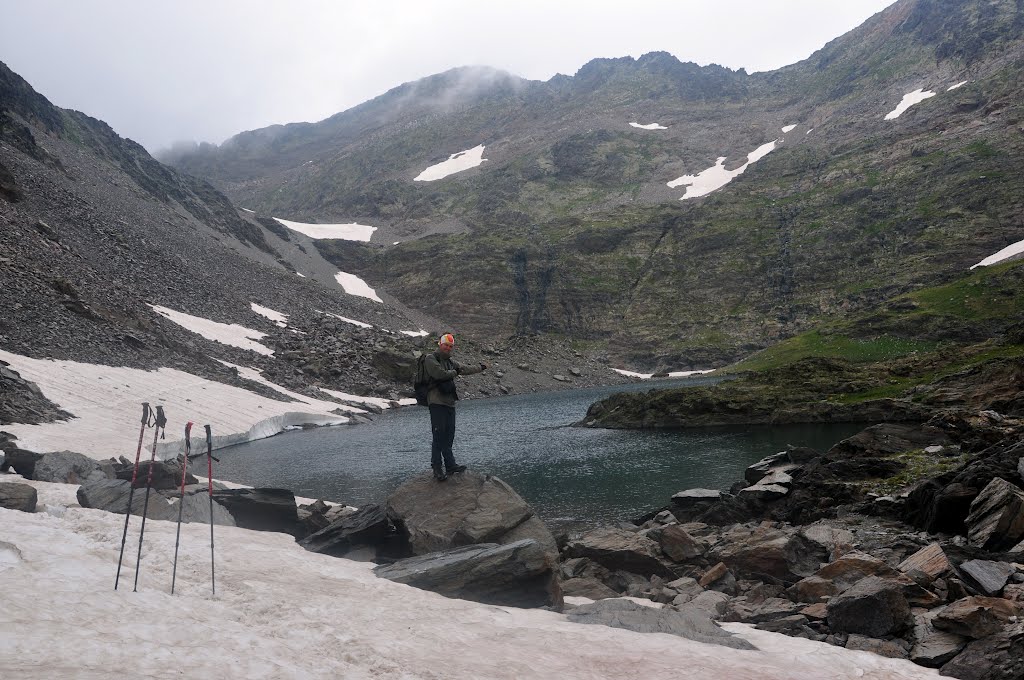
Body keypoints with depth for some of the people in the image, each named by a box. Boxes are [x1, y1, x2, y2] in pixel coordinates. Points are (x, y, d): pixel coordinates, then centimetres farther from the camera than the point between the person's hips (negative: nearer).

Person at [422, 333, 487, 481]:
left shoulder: (450, 361, 19)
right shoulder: (430, 359, -6)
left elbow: (464, 369, 31)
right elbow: (440, 373, -19)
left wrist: (480, 367, 39)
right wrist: (454, 372, -2)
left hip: (449, 403, 8)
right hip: (437, 403, -8)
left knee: (449, 436, 12)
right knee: (439, 436, -10)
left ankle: (450, 465, 19)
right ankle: (437, 469, -7)